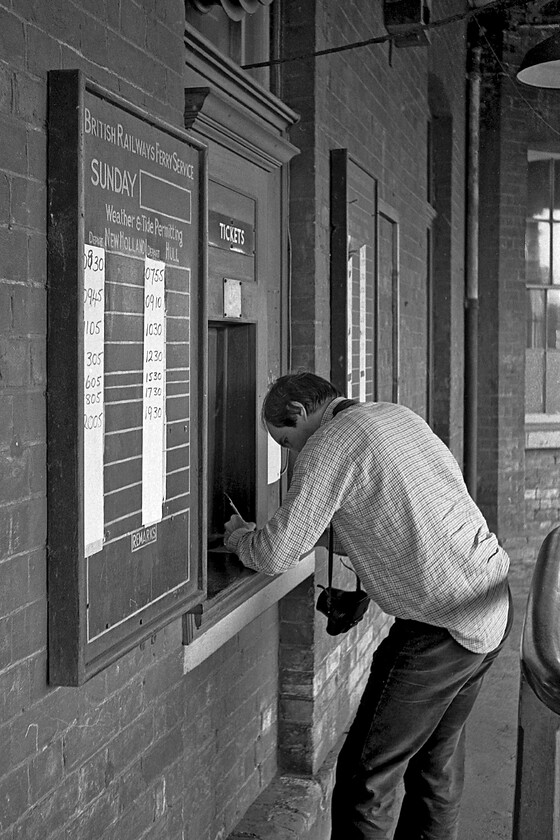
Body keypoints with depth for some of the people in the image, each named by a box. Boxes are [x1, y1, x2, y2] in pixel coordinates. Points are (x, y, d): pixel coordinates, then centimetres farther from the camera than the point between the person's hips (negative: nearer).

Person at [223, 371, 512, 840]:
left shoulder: (328, 445, -10)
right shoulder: (398, 415, 14)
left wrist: (238, 537, 9)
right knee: (438, 756, 21)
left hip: (442, 626, -9)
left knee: (367, 774, 1)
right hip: (496, 604, 9)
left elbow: (276, 556, -11)